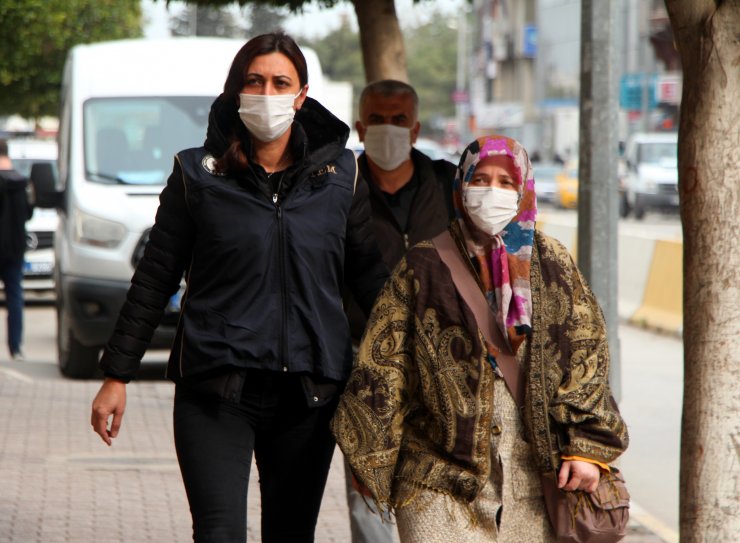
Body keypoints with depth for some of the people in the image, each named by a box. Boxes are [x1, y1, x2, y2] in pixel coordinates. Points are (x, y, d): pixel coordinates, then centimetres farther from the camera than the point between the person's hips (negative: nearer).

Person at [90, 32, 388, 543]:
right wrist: (117, 375, 5)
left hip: (309, 391, 2)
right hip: (217, 387, -2)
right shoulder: (198, 175, 2)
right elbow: (154, 280, 6)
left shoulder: (338, 174, 7)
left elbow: (369, 275, 13)